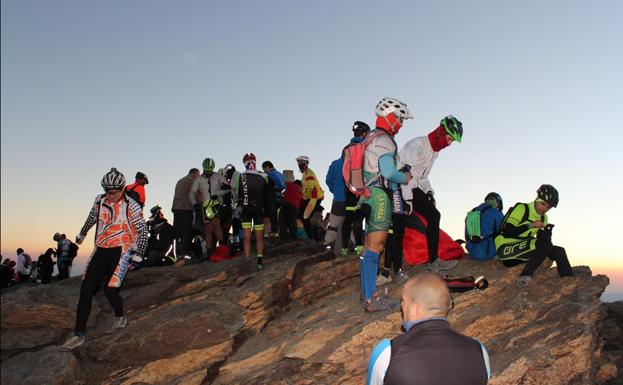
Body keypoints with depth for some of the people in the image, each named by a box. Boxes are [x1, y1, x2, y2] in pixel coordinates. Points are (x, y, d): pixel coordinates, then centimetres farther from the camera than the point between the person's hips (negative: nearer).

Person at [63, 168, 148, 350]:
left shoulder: (132, 206, -12)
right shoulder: (100, 200, 2)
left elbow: (142, 231, -8)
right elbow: (92, 218, 21)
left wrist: (138, 254, -13)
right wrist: (82, 234, 35)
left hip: (121, 250, -5)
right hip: (101, 249, 5)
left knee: (110, 289, -15)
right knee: (86, 288, -4)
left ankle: (119, 316, 18)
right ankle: (79, 333, 2)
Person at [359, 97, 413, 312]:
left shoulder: (371, 138, 19)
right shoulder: (384, 140, -12)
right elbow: (389, 172, -22)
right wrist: (405, 178, -4)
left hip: (369, 195, 11)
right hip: (379, 196, -11)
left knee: (370, 245, 14)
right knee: (376, 246, -10)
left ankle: (367, 292, 23)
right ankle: (371, 300, -9)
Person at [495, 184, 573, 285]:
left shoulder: (543, 218, 17)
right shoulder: (521, 208, -8)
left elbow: (541, 239, 13)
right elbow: (506, 232, -18)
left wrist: (546, 234, -9)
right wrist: (530, 225, -24)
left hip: (522, 254, 8)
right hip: (506, 249, -8)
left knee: (559, 251, -2)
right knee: (544, 244, -29)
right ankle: (524, 277, -28)